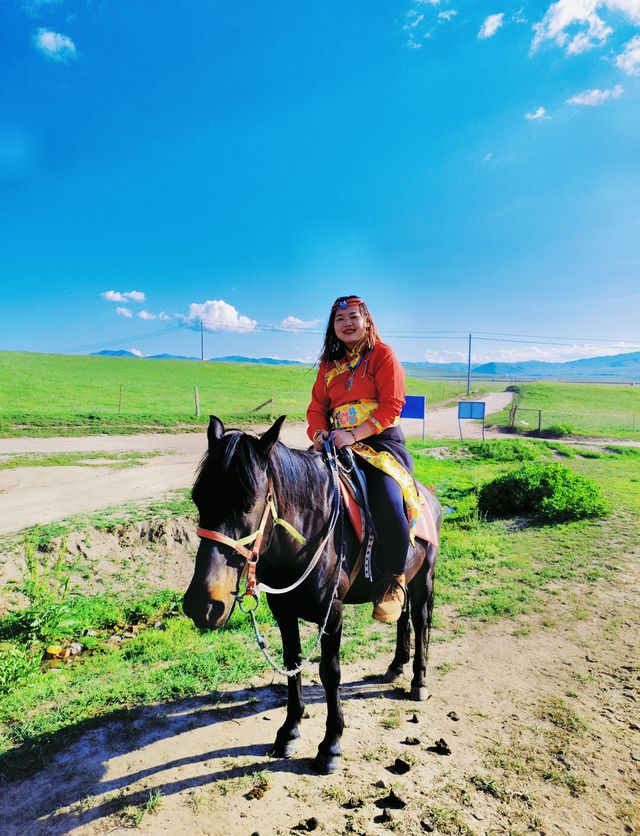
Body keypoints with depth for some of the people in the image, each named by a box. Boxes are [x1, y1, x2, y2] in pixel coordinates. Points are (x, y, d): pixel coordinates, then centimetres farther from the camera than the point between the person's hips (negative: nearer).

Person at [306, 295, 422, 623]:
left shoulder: (383, 354, 3)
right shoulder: (329, 365, 20)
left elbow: (391, 405, -7)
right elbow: (317, 407, 15)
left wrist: (354, 435, -18)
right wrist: (319, 433, -8)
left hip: (381, 441, -5)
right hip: (339, 445, 5)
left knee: (387, 501, -31)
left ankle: (395, 580, -10)